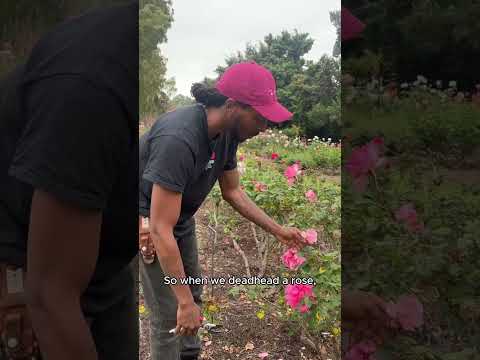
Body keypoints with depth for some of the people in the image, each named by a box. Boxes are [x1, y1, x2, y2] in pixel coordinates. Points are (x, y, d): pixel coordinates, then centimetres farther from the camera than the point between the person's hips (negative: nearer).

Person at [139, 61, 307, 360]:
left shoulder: (228, 132, -11)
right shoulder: (179, 139, -37)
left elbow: (232, 191, 3)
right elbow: (161, 230, -35)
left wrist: (278, 230, -1)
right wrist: (185, 303, -30)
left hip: (182, 217, 8)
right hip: (149, 224, -8)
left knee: (193, 291, 20)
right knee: (169, 316, -1)